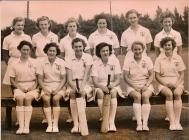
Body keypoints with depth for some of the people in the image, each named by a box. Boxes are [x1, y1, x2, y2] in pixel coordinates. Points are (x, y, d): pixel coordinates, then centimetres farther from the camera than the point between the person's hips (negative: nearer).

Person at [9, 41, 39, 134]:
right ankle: (21, 126, -32)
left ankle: (27, 126, -31)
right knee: (19, 98, -31)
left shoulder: (34, 63, 8)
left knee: (28, 98, -31)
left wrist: (34, 86, -9)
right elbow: (12, 79, 7)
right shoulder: (14, 64, 9)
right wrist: (19, 87, -7)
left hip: (32, 87, -1)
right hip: (19, 87, 1)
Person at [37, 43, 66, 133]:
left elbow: (63, 79, -1)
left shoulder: (61, 62, 0)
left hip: (58, 86, -1)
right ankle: (49, 124, -27)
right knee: (46, 99, -28)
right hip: (46, 86, 1)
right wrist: (45, 89, -13)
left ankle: (55, 124, -27)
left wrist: (57, 89, -14)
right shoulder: (42, 63, 3)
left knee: (56, 98, -30)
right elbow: (40, 79, 3)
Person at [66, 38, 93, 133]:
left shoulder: (88, 57, 2)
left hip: (84, 83, -1)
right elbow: (69, 78, -1)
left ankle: (81, 123, -26)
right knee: (72, 93, -30)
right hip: (73, 84, 1)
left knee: (82, 93, -32)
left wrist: (82, 87, -27)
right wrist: (74, 87, -22)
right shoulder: (70, 61, 9)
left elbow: (86, 74, -11)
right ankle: (75, 124, -32)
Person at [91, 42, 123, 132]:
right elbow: (95, 82, -8)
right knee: (100, 92, -33)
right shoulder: (95, 64, -1)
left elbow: (118, 79, -5)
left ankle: (111, 121, -36)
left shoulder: (115, 61, 0)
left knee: (113, 92, -33)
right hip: (100, 86, 0)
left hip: (113, 86, 0)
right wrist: (102, 87, -29)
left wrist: (112, 85, -27)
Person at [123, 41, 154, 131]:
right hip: (132, 85, -1)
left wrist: (146, 85, -12)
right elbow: (125, 77, -3)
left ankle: (145, 123, -32)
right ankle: (139, 123, -32)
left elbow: (151, 75, 4)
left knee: (145, 96, -30)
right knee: (137, 96, -31)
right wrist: (134, 86, -15)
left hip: (146, 84, 1)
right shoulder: (128, 61, 2)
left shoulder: (147, 60, 7)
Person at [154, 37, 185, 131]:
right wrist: (166, 84, -13)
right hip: (164, 83, -1)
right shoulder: (159, 59, 7)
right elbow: (157, 76, 2)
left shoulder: (178, 58, 11)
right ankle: (172, 122, -34)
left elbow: (182, 74, 7)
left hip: (177, 83, 1)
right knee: (169, 94, -33)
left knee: (177, 93, -32)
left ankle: (177, 121, -34)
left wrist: (177, 84, -10)